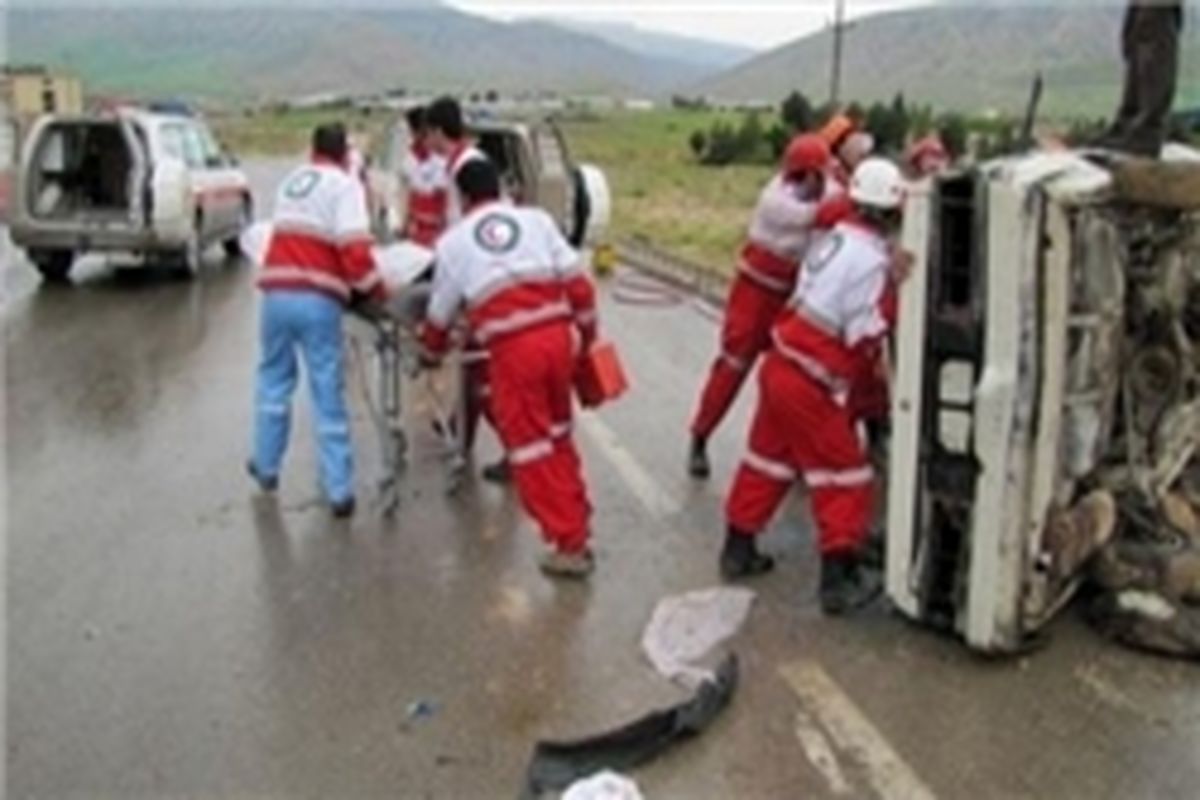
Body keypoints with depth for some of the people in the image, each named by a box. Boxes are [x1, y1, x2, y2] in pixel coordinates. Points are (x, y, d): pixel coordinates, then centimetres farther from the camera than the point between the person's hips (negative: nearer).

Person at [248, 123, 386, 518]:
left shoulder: (291, 180, 20)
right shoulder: (345, 185, 2)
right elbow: (354, 247, -11)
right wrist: (373, 288, 1)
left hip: (277, 293, 5)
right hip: (317, 299, -4)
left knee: (274, 380, 22)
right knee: (328, 396, 1)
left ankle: (266, 467, 32)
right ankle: (340, 491, 5)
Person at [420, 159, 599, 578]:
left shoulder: (453, 241, 13)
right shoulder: (537, 219, 15)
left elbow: (441, 312, 23)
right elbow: (576, 281, 7)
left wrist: (433, 351, 42)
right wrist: (586, 334, 19)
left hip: (512, 349, -3)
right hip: (557, 336, 3)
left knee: (531, 448, 6)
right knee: (558, 435, 21)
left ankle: (570, 545, 7)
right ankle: (576, 524, 31)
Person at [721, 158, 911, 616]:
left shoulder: (836, 239, 6)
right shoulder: (873, 261, -18)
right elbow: (864, 338, -18)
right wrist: (895, 287, -12)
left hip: (781, 366, 8)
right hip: (811, 385, -8)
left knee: (768, 458, 21)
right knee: (843, 476, 4)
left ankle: (738, 549, 33)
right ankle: (839, 579, 8)